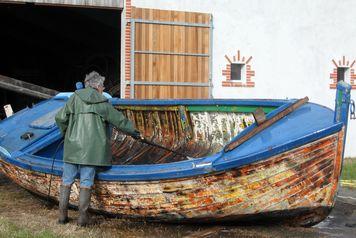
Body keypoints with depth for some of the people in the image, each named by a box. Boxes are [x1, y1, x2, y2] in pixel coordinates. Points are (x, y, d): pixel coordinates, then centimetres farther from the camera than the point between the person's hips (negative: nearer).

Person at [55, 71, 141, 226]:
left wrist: (65, 132, 20)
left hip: (72, 147, 1)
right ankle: (83, 217, 7)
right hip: (92, 149, -1)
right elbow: (119, 121, 10)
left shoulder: (75, 98, 2)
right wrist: (134, 132, 25)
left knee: (67, 180, 11)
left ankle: (62, 215, 15)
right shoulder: (103, 104, 2)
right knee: (86, 182, 4)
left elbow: (60, 117, 1)